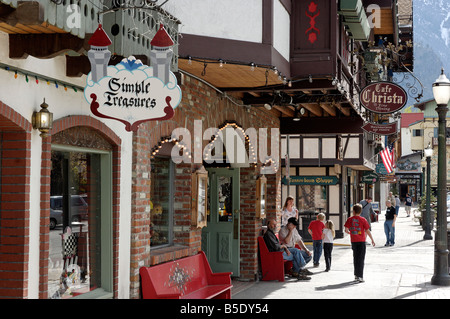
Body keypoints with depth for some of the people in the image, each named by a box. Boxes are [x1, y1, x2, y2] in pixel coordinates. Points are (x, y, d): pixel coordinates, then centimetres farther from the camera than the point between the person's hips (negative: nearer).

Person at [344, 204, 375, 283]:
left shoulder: (350, 219, -2)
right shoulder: (363, 220, -7)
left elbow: (346, 230, -5)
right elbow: (367, 231, -7)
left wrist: (349, 232, 18)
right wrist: (372, 240, 2)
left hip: (353, 241, 3)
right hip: (361, 241, -3)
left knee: (355, 258, 16)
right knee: (361, 259, 0)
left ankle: (356, 275, 21)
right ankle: (360, 277, -5)